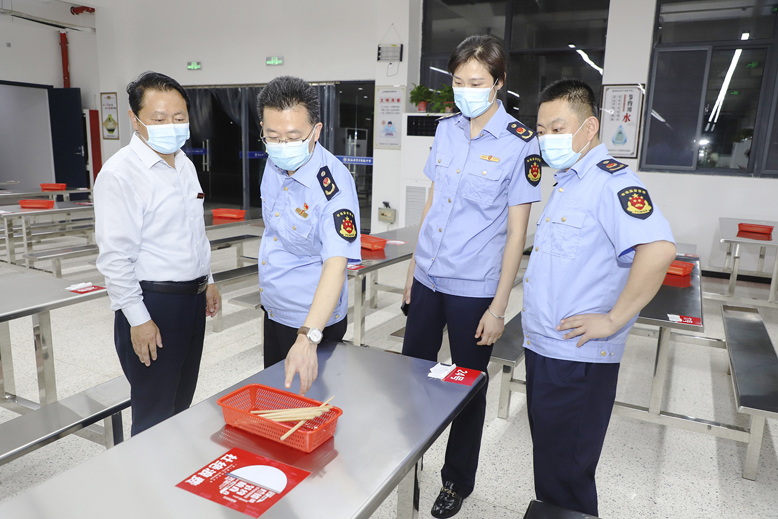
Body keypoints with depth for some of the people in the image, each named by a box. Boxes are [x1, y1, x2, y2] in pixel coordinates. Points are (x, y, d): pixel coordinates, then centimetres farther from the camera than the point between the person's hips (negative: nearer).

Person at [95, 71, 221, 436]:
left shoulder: (185, 165, 9)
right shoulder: (119, 173, -16)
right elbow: (115, 256, -18)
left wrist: (207, 281, 18)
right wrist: (138, 319, -17)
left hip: (193, 297, 8)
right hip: (152, 303, -8)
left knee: (181, 405, 20)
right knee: (154, 415, 4)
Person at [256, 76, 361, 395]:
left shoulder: (333, 184, -29)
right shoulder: (275, 162, -4)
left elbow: (336, 265, -38)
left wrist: (308, 337, -49)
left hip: (314, 321, -7)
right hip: (274, 309, 8)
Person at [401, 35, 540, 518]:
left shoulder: (521, 143, -10)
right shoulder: (447, 129, 6)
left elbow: (517, 230, -10)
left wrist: (499, 305, -11)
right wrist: (414, 265, 12)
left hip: (474, 287, -5)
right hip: (429, 277, 5)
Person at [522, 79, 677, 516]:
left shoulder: (610, 180, -16)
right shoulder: (568, 182, 14)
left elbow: (659, 248, -32)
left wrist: (613, 320, -24)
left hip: (578, 357, -9)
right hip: (544, 348, 9)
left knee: (565, 476, 7)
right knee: (549, 461, 23)